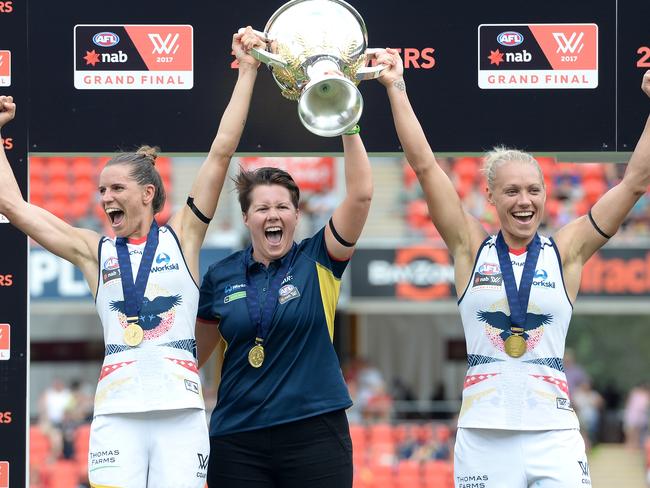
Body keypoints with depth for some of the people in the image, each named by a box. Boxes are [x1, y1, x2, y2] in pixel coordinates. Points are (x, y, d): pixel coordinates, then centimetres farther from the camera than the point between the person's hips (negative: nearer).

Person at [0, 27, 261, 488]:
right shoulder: (94, 252, 11)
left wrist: (246, 71, 4)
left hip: (181, 412, -1)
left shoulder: (182, 236, 8)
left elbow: (222, 151, 5)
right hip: (117, 415, 1)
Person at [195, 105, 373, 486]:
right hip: (238, 439, 2)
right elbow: (194, 351, 17)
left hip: (314, 436, -2)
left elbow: (360, 196, -9)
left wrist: (349, 129, -15)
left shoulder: (318, 262, 2)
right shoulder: (221, 276, 7)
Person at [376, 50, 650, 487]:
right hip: (483, 436, 0)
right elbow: (425, 166, 3)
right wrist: (397, 89, 0)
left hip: (554, 436, 0)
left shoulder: (566, 252, 6)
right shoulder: (471, 249, 6)